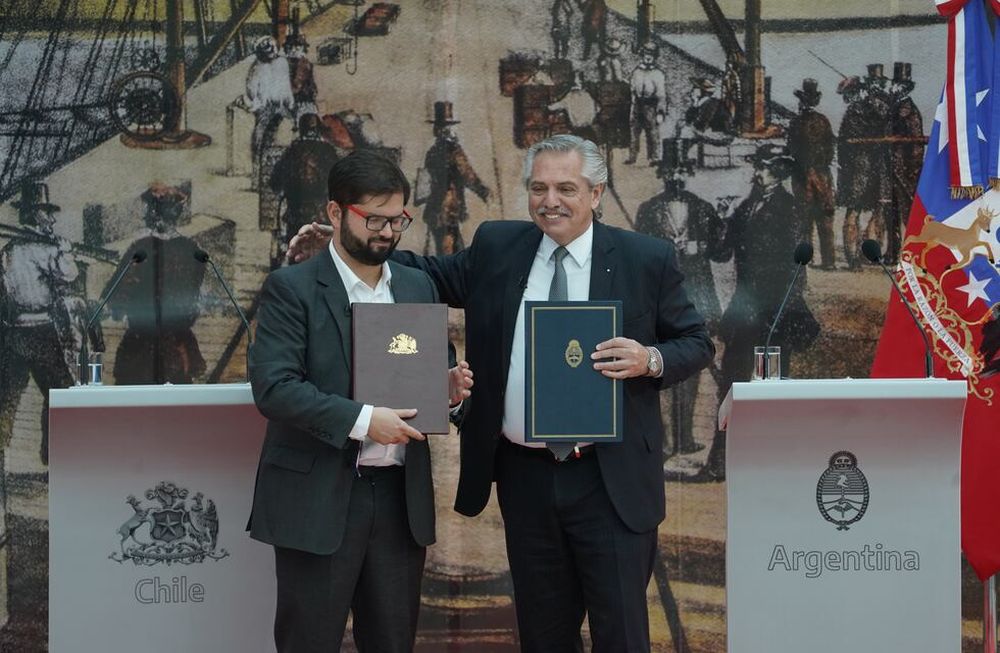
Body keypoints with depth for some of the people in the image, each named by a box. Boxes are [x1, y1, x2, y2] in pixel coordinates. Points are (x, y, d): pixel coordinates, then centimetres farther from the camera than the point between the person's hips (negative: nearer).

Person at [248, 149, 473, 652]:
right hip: (319, 498, -5)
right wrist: (361, 419, -21)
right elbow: (272, 387, -15)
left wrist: (446, 387, -3)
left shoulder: (418, 286, 13)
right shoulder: (291, 288, -5)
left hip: (401, 495, 5)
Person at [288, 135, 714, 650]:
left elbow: (696, 342, 4)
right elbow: (430, 274, 16)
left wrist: (651, 360, -17)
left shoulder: (647, 259, -2)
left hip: (612, 482, -3)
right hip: (525, 476, 3)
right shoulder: (497, 248, 6)